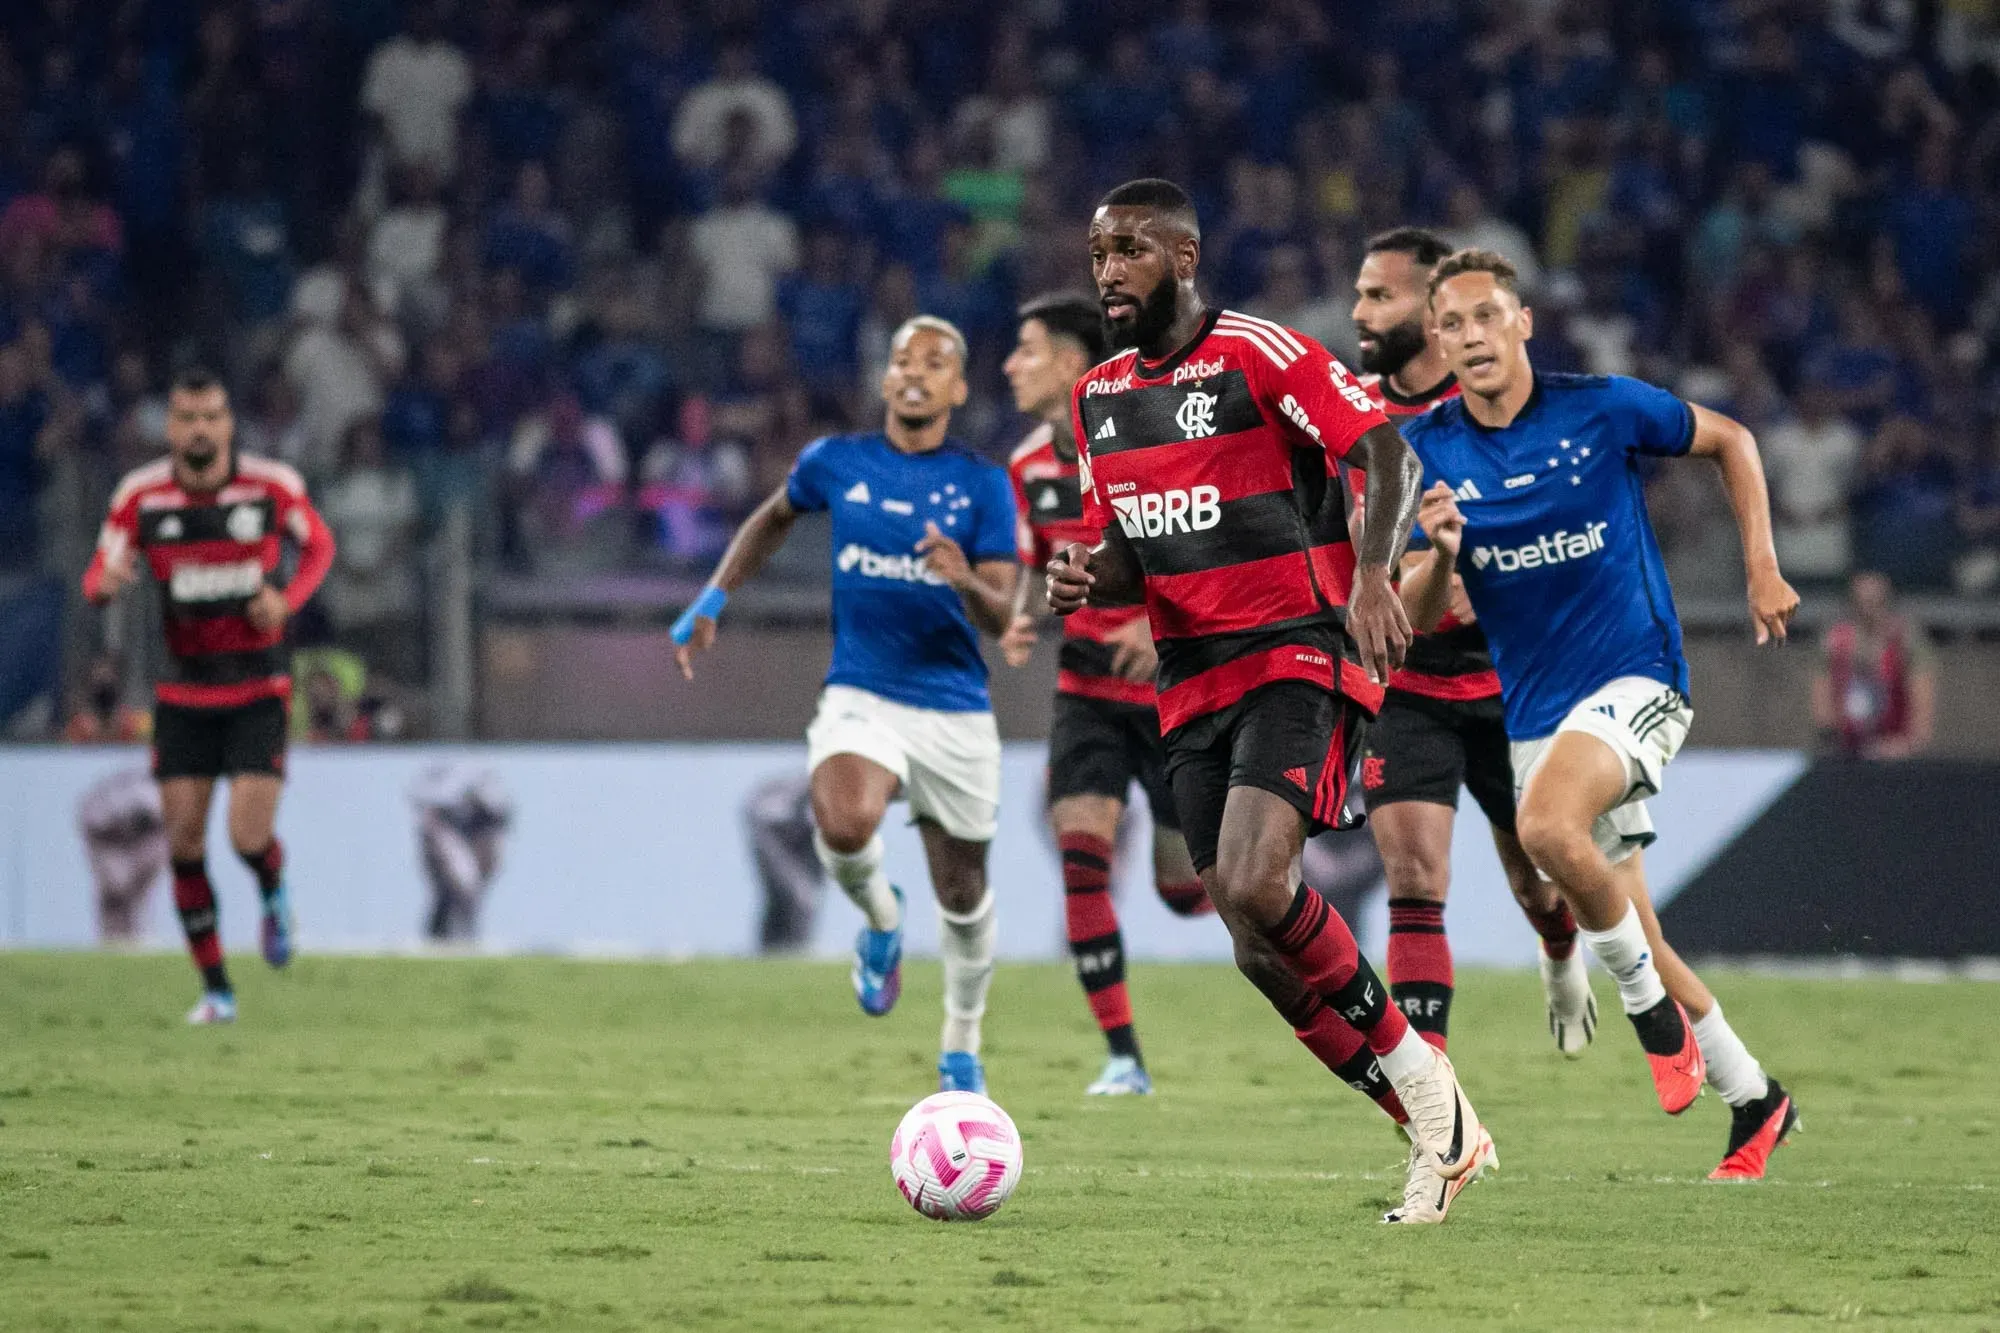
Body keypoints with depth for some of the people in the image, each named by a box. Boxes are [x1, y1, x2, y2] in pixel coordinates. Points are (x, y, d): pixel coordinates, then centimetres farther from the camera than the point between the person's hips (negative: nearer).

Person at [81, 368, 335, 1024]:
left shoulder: (273, 485, -9)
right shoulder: (139, 496, -7)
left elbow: (318, 544, 9)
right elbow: (98, 577, 1)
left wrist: (286, 600, -10)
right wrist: (107, 581, -25)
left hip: (257, 689, -2)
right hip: (183, 692, 2)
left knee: (250, 836, -13)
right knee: (185, 841, -2)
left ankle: (273, 894, 25)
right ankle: (216, 988, 13)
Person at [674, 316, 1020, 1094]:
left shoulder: (983, 486, -1)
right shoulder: (836, 463, 3)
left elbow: (999, 619, -7)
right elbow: (775, 517, 25)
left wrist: (966, 582, -28)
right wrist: (712, 601, 20)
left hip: (956, 710, 1)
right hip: (861, 698, -1)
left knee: (962, 894, 8)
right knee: (844, 828, -31)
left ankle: (961, 1048, 33)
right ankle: (880, 919, 4)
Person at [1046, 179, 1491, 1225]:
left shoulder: (1257, 355, -7)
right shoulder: (1098, 398, 14)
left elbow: (1386, 454, -11)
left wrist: (1373, 574, -26)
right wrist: (1085, 579, -1)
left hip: (1299, 656, -7)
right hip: (1193, 687, 7)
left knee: (1255, 884, -27)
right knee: (1263, 953, -1)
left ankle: (1414, 1070, -8)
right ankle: (1440, 1136, 10)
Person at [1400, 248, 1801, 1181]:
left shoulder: (1602, 409, -9)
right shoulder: (1429, 449, 0)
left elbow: (1730, 440, 7)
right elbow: (1418, 616, -1)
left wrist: (1762, 569, 0)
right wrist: (1439, 555, -22)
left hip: (1636, 677, -5)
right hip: (1534, 710, 5)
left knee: (1546, 824, -33)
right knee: (1617, 927, 8)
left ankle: (1656, 1009, -12)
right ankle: (1753, 1101, 26)